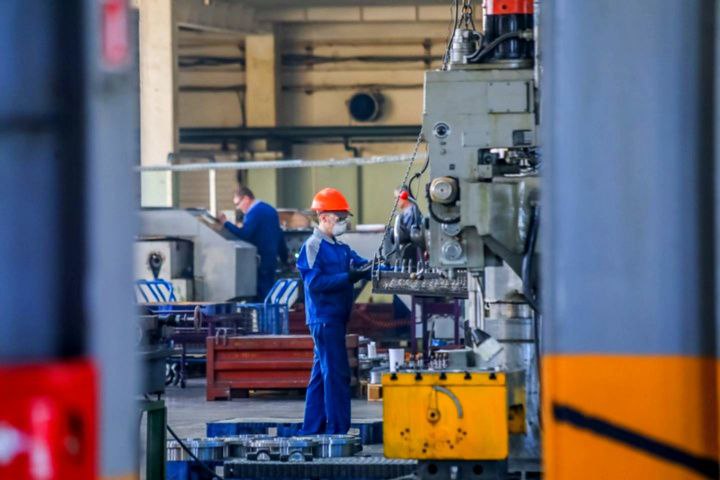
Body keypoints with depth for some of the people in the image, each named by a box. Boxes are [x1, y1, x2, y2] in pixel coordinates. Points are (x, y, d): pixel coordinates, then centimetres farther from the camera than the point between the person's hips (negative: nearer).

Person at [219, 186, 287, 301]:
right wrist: (284, 258, 25)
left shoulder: (254, 213, -15)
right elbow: (280, 236, 19)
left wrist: (226, 223, -21)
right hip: (272, 260, 9)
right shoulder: (270, 209, 14)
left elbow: (244, 234, -27)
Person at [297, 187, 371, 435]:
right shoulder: (312, 247, -9)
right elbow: (314, 282, -19)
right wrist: (348, 277, -26)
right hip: (324, 318, -9)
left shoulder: (341, 249, 17)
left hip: (336, 319, 9)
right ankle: (338, 430, -10)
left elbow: (362, 265, 9)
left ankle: (312, 429, 17)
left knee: (322, 373, 12)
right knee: (336, 374, -11)